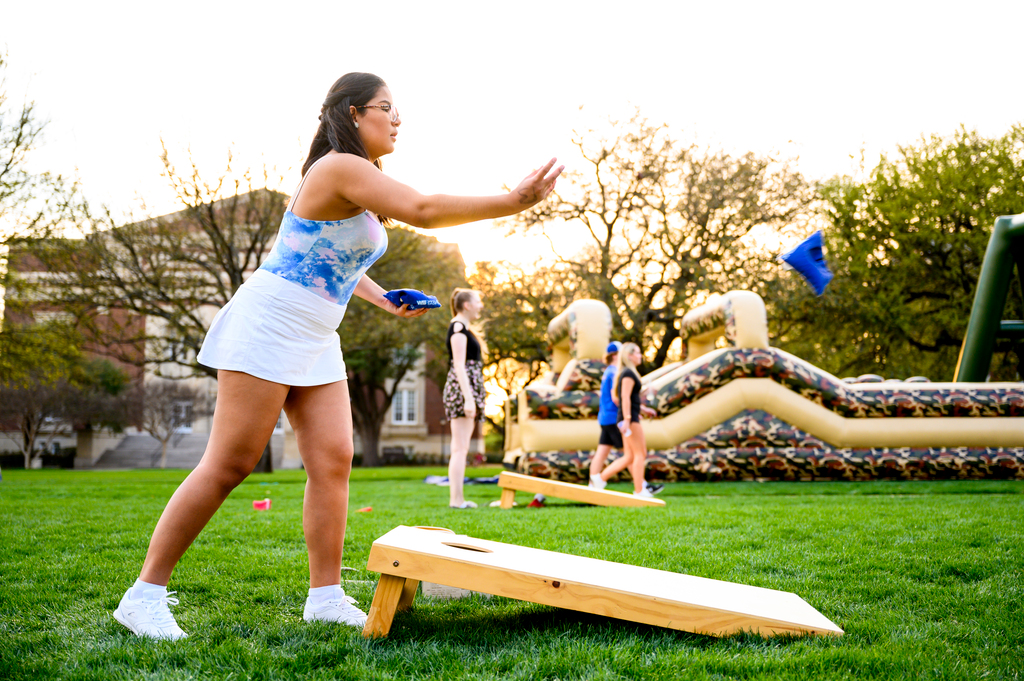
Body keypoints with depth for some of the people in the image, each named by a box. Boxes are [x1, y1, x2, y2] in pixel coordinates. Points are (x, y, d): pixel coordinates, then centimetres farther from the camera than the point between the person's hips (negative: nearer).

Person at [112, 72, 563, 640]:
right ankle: (145, 593, -1)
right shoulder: (341, 167, -15)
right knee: (228, 465, -9)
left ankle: (326, 595, 7)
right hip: (268, 322, -10)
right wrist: (512, 202, -25)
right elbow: (423, 211, -26)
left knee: (333, 460, 1)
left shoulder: (364, 179, 16)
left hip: (315, 339, 10)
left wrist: (383, 299, 15)